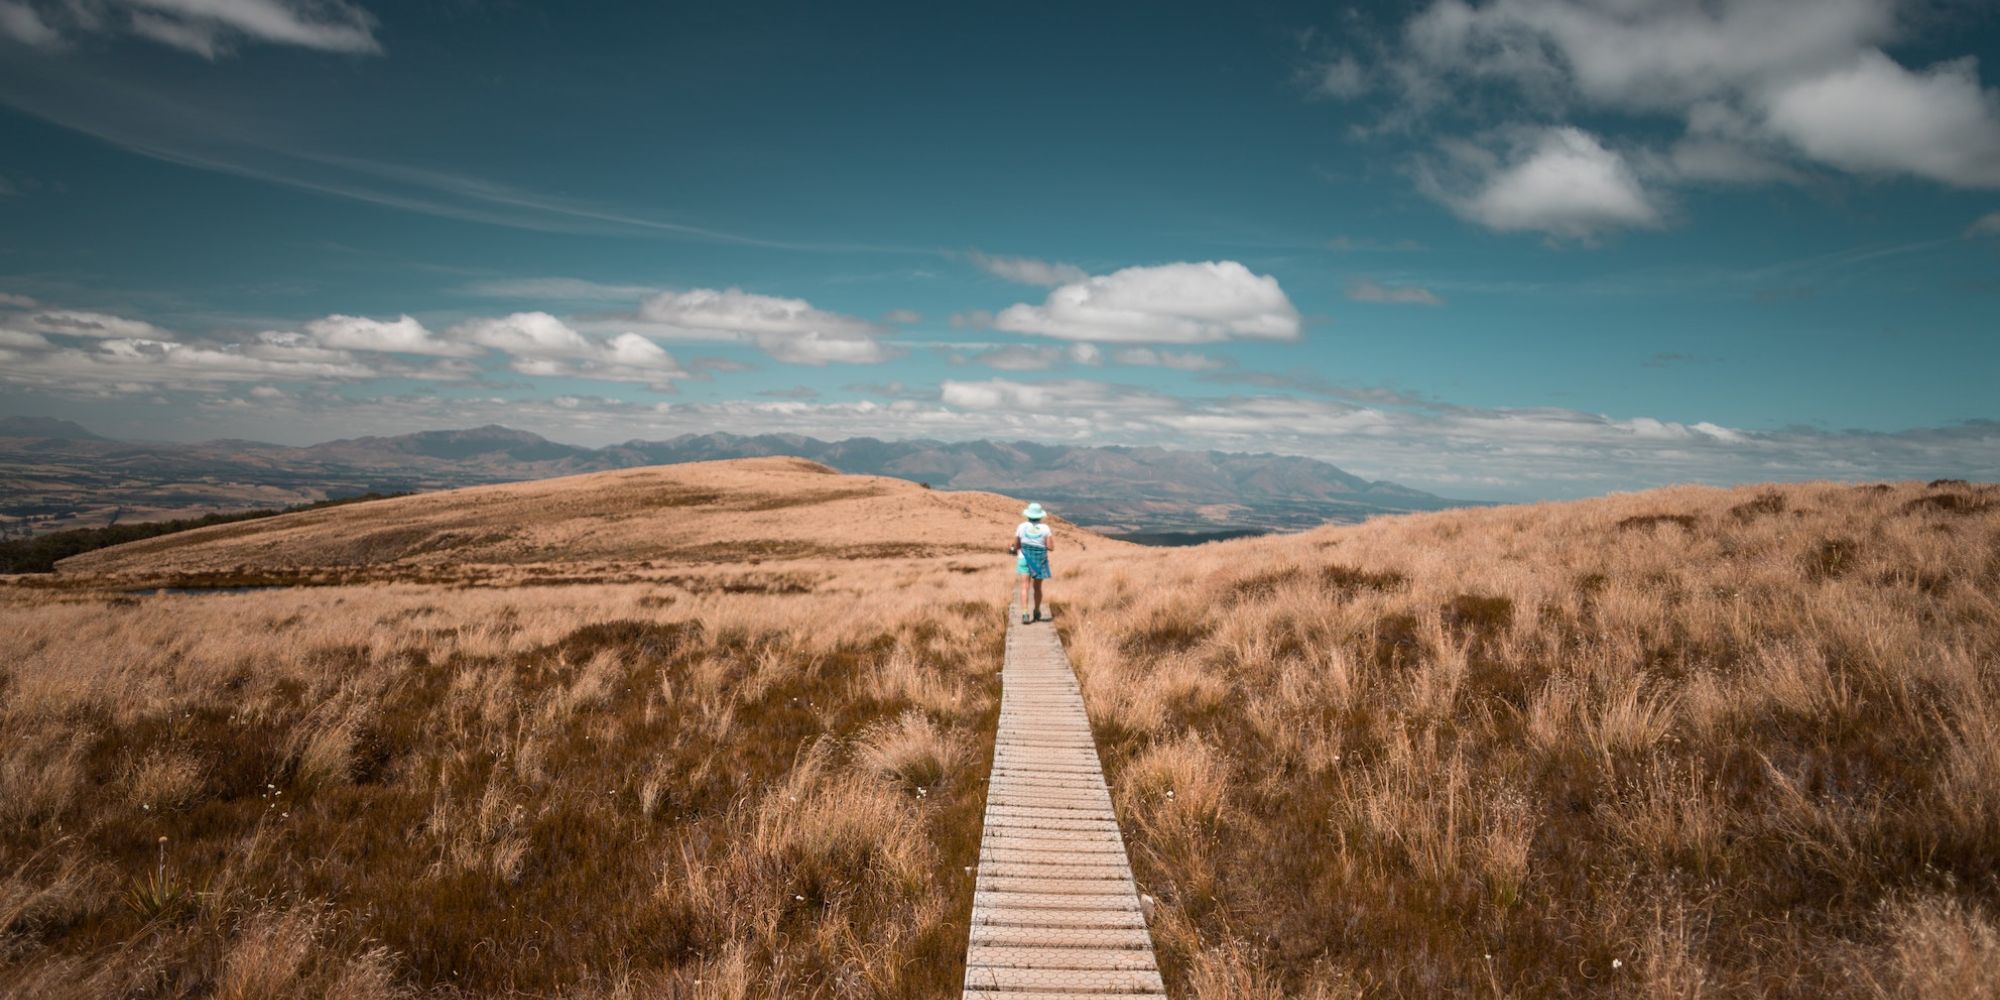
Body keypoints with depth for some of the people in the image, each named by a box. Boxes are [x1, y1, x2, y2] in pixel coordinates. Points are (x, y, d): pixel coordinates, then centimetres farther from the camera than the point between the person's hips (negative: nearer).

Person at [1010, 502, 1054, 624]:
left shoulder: (1022, 527, -5)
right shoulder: (1045, 528, -8)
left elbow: (1016, 546, 2)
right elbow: (1051, 548, -10)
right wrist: (1052, 536, 6)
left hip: (1025, 560, -1)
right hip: (1040, 562, 1)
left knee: (1025, 587, -6)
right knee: (1037, 588, 19)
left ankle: (1025, 614, -23)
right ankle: (1037, 612, 35)